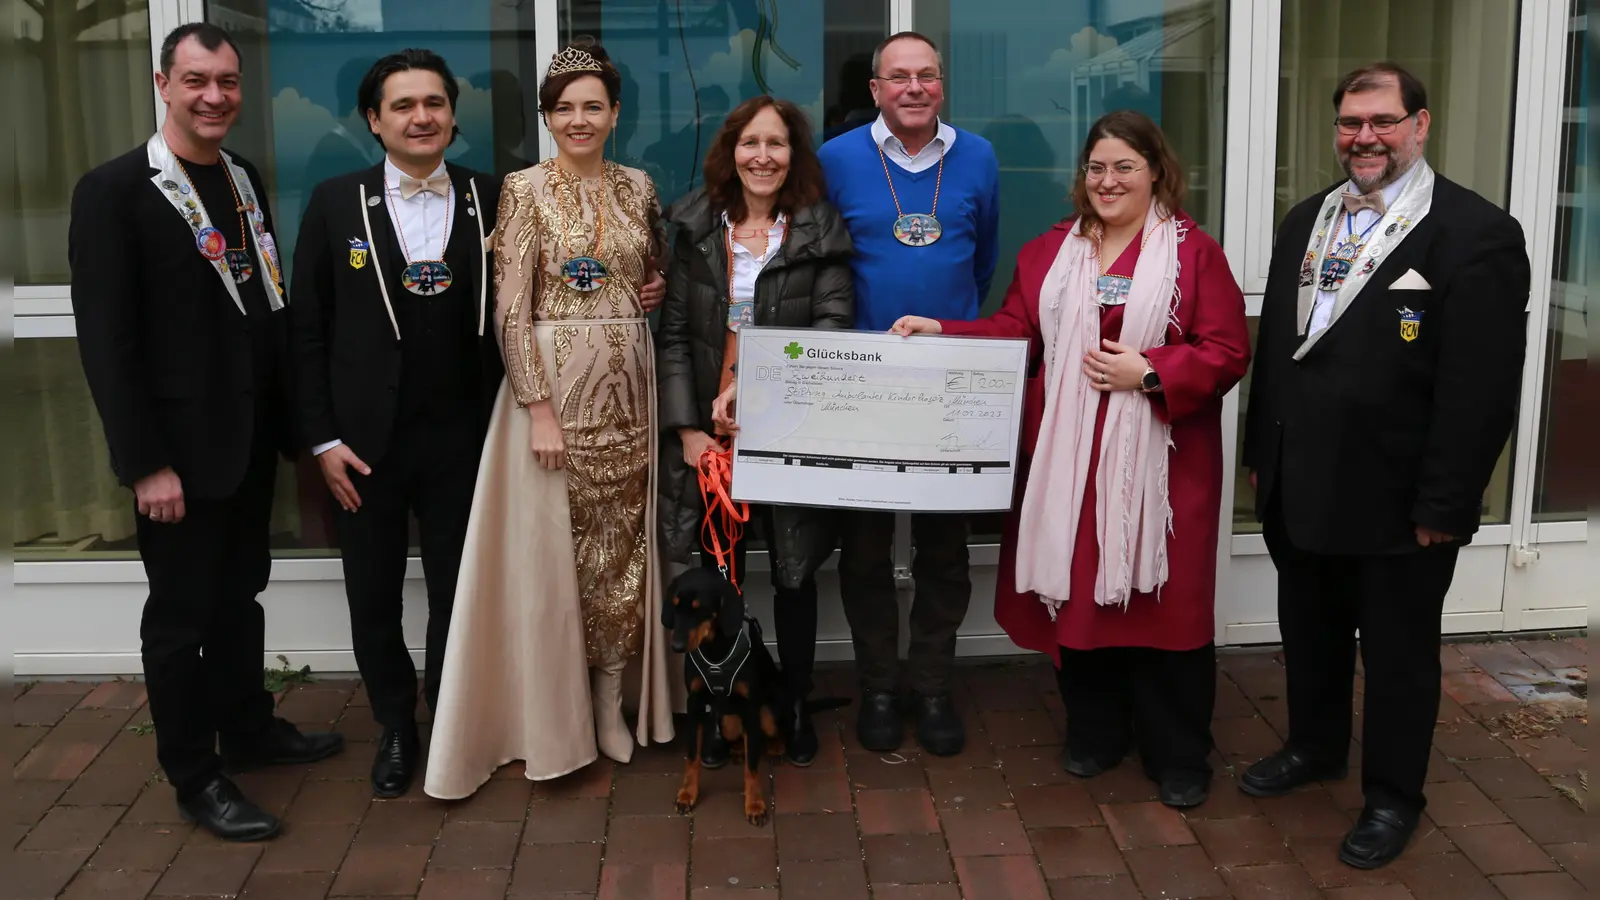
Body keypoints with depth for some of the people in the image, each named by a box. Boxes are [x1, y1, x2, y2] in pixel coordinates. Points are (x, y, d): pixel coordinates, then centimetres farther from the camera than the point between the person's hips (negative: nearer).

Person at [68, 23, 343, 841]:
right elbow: (104, 339, -15)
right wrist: (145, 464, -18)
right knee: (181, 612, 7)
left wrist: (288, 420, 7)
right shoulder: (113, 191, -12)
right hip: (178, 446, -6)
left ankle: (247, 729, 36)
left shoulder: (246, 179, 8)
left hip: (250, 437, 6)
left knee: (239, 592, 19)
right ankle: (195, 778, 20)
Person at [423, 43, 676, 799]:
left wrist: (654, 293, -1)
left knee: (622, 543, 8)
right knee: (555, 546, 2)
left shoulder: (638, 188, 9)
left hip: (628, 388, 4)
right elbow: (510, 311, -10)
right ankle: (559, 719, 15)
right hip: (554, 384, -4)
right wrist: (540, 409, -17)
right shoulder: (525, 190, -5)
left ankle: (611, 701, 23)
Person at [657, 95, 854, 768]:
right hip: (709, 434, 1)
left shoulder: (821, 232, 0)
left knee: (794, 574, 10)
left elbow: (833, 328, -10)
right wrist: (688, 428, -7)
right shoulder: (697, 229, 5)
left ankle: (795, 706, 27)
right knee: (719, 575, 7)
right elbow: (673, 337, 2)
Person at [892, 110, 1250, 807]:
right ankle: (1094, 731, 26)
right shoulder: (1050, 251, 12)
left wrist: (1148, 372, -17)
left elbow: (1227, 353, -6)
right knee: (1076, 589, 7)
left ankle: (1178, 755, 16)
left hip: (1159, 461, -3)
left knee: (1162, 597, 0)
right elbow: (1015, 330, 7)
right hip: (1068, 456, 4)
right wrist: (941, 331, -5)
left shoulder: (1194, 252, -1)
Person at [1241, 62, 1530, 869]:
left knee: (1398, 655, 11)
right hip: (1300, 488, 6)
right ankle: (1314, 748, 43)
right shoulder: (1306, 220, 8)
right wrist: (1261, 454, 13)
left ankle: (1393, 796, 30)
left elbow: (1481, 390, -16)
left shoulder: (1478, 233, -14)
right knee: (1308, 635, 21)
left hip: (1396, 500, -6)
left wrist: (1442, 506, -17)